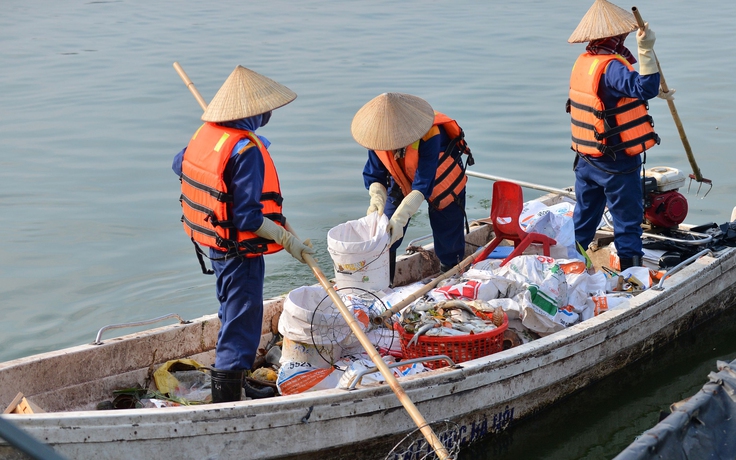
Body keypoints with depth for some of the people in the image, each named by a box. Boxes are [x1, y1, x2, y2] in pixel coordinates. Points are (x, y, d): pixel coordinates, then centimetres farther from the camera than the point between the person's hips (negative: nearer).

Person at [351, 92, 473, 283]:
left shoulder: (429, 135, -42)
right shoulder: (377, 133, -27)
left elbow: (422, 185, -44)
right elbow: (374, 175, -20)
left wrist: (399, 218, -55)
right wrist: (377, 198, -42)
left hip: (440, 182, -3)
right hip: (402, 182, 4)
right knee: (384, 232, -6)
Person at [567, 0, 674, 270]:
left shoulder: (583, 63, 7)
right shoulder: (610, 67, -22)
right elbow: (644, 88, -38)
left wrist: (658, 92, 26)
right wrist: (646, 49, -41)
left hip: (586, 159, 8)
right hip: (617, 163, -8)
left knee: (583, 218, 18)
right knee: (628, 220, 1)